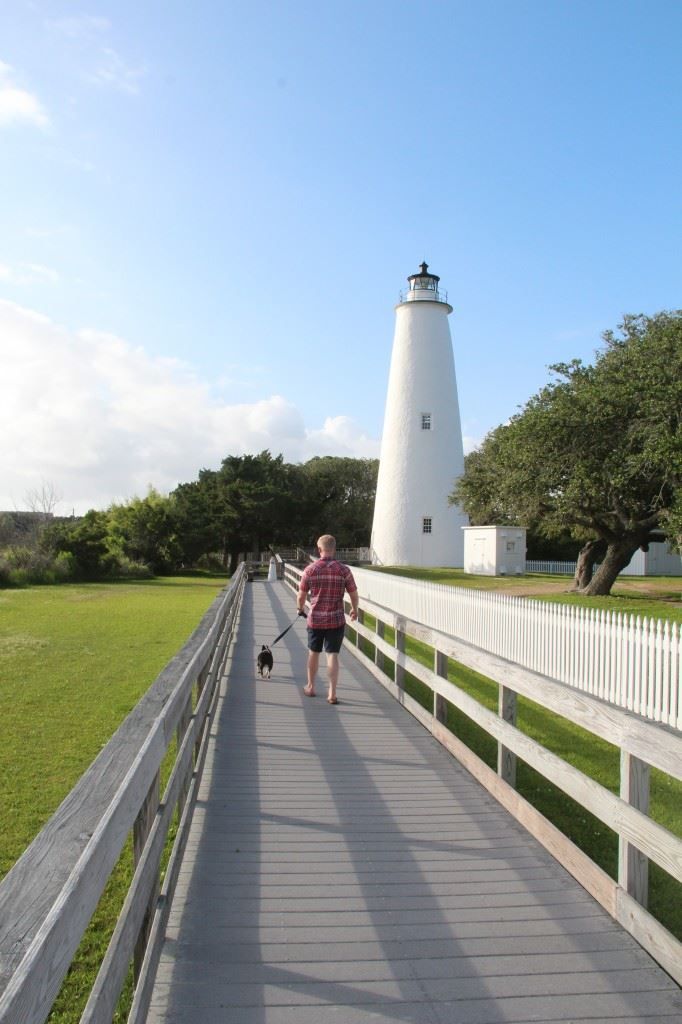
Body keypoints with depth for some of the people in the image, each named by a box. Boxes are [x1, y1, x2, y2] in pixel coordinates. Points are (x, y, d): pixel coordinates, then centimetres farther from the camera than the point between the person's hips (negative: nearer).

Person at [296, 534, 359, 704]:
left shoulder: (310, 570, -5)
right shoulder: (343, 570, -7)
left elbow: (301, 596, 2)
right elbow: (354, 595, -1)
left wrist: (300, 609, 23)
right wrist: (354, 610, 18)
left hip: (315, 619, 1)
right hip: (336, 620, -1)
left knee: (313, 653, 18)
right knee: (332, 655, 3)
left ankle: (311, 687, 33)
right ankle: (332, 693, -2)